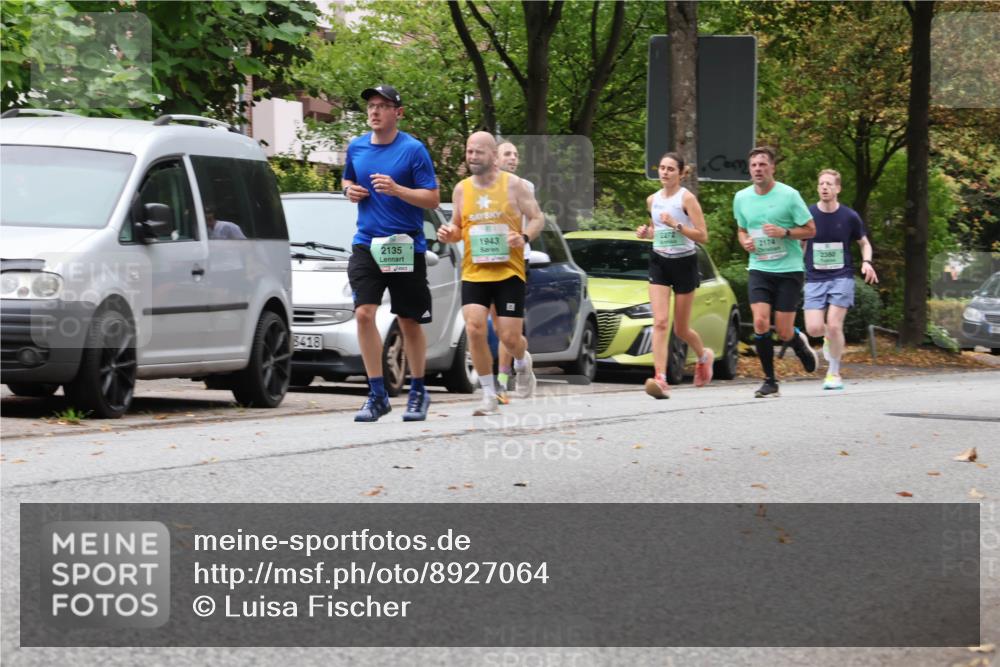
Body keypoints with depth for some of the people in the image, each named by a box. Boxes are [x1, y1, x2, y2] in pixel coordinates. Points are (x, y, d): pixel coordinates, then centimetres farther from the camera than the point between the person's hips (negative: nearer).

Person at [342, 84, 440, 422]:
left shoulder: (413, 149, -7)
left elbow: (433, 198, -8)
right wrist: (350, 190, 2)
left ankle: (418, 392, 22)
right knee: (363, 313, -12)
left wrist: (396, 190, -22)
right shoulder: (356, 148, 7)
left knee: (409, 321, 6)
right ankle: (377, 395, -6)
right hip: (366, 244, 3)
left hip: (405, 245, -3)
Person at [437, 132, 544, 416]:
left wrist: (524, 237, -18)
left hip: (509, 272, -2)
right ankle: (489, 395, -1)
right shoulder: (462, 189, 7)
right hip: (474, 273, 2)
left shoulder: (513, 185, -2)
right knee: (474, 329, -15)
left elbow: (538, 218, 2)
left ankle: (523, 363, 34)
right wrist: (449, 234, -5)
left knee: (509, 336, -5)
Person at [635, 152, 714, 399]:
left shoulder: (686, 198, -9)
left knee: (681, 328, 8)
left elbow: (703, 236, -12)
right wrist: (646, 232, 1)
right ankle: (660, 379, -23)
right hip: (659, 262, 3)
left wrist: (676, 224, -24)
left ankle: (704, 356, 41)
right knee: (660, 322, -14)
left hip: (684, 263, -3)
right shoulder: (652, 200, 7)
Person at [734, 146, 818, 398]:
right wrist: (745, 241, -1)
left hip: (789, 270, -3)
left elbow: (810, 230, -3)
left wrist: (784, 232, -19)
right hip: (759, 270, 3)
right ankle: (770, 382, -3)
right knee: (760, 323, -15)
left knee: (784, 332, -3)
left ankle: (801, 345, 35)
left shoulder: (789, 195, -7)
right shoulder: (741, 198, 5)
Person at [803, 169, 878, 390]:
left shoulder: (849, 217, 0)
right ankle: (829, 338, 26)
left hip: (842, 277, -1)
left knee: (834, 325, -12)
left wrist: (866, 262, -6)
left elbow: (864, 243, 13)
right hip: (815, 279, 1)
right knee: (814, 328, -11)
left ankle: (834, 373, 6)